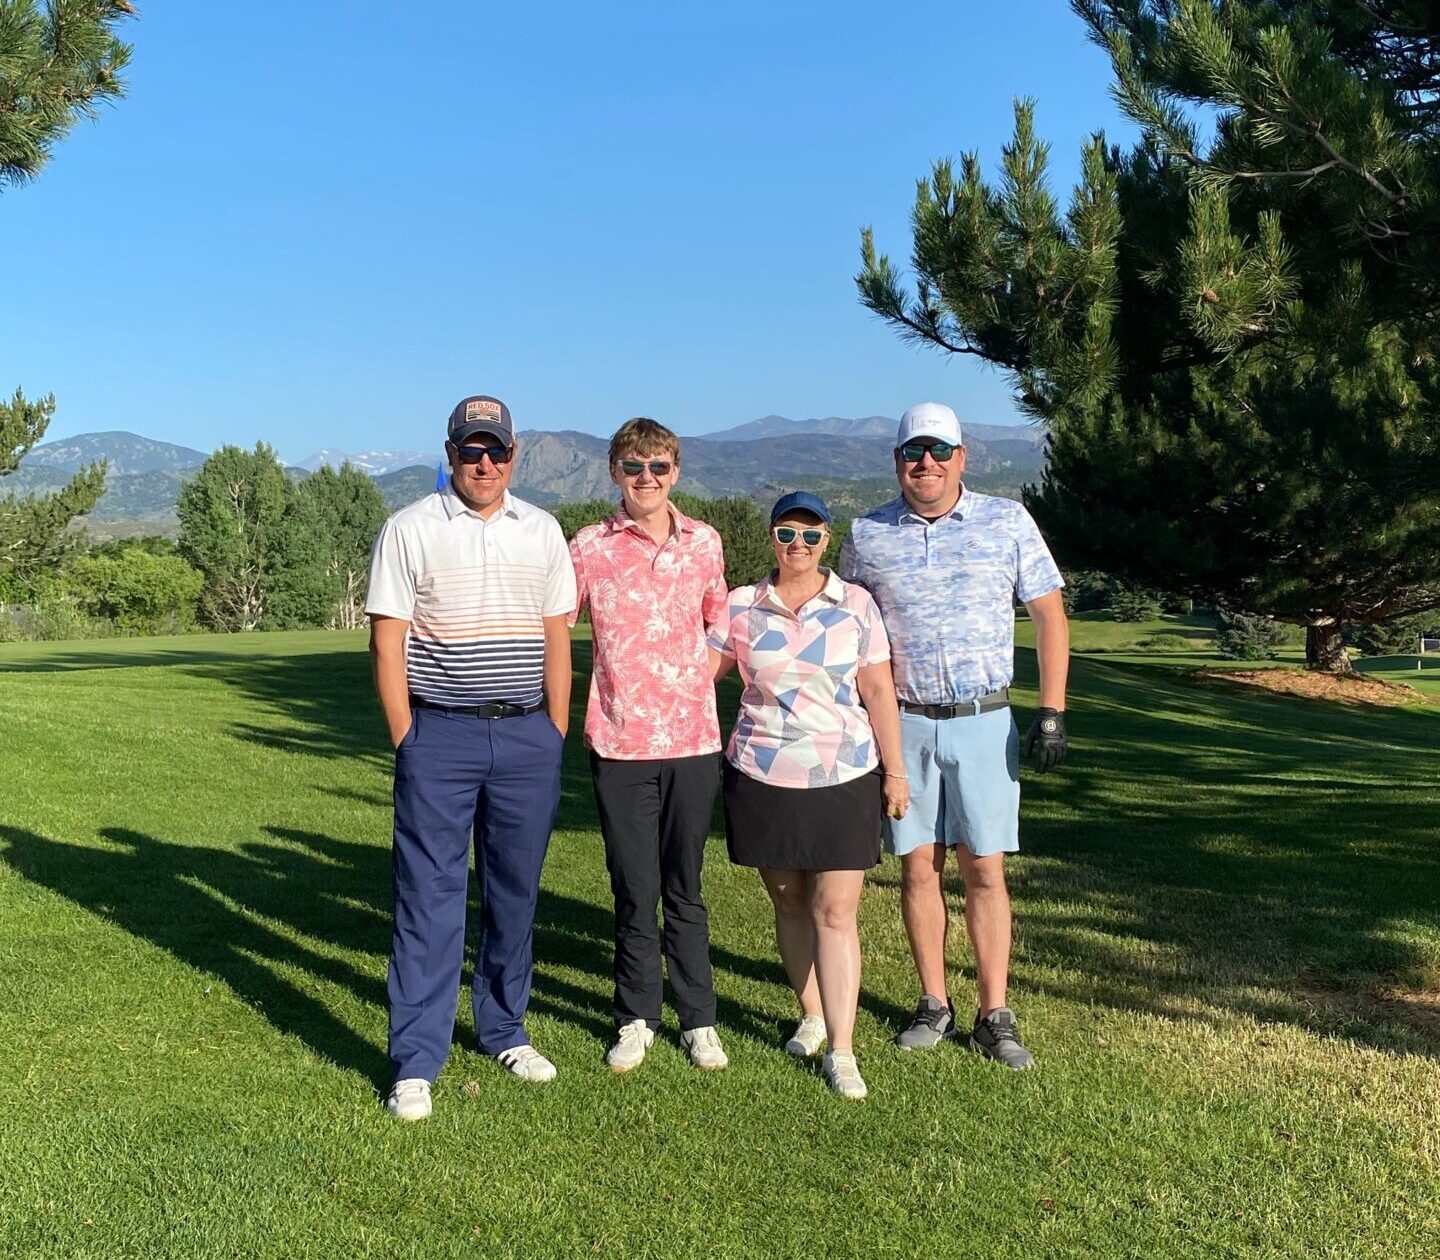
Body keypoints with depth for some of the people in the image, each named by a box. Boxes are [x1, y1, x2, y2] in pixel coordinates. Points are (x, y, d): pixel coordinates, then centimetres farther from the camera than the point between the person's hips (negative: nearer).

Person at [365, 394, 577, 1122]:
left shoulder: (542, 532, 9)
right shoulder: (410, 530, 0)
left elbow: (557, 639, 11)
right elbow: (387, 641, -2)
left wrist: (556, 735, 6)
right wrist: (405, 741, -6)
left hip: (527, 736, 3)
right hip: (440, 735, -3)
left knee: (515, 891, 11)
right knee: (428, 897, -1)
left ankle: (504, 1030, 27)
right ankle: (416, 1062, 7)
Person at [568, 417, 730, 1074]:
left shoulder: (704, 542, 4)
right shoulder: (588, 547, -2)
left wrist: (699, 682, 6)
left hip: (693, 740, 1)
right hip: (619, 743, -1)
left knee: (684, 889, 11)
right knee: (634, 891, 7)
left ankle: (698, 1019, 24)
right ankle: (636, 1019, 24)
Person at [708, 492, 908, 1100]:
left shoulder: (856, 605, 1)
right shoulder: (742, 606, 3)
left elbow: (879, 692, 2)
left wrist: (894, 770, 1)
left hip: (844, 779, -1)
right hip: (763, 778, 2)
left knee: (836, 912, -3)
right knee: (789, 903, 12)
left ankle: (841, 1050, 2)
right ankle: (811, 1016, 31)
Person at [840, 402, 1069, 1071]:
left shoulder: (1007, 521, 1)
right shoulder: (866, 535, 4)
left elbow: (1049, 615, 4)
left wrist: (1052, 712, -3)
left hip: (983, 722, -1)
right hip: (902, 722, 1)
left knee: (984, 870, 1)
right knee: (918, 866, 6)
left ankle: (994, 1017, 12)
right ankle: (934, 1007, 19)